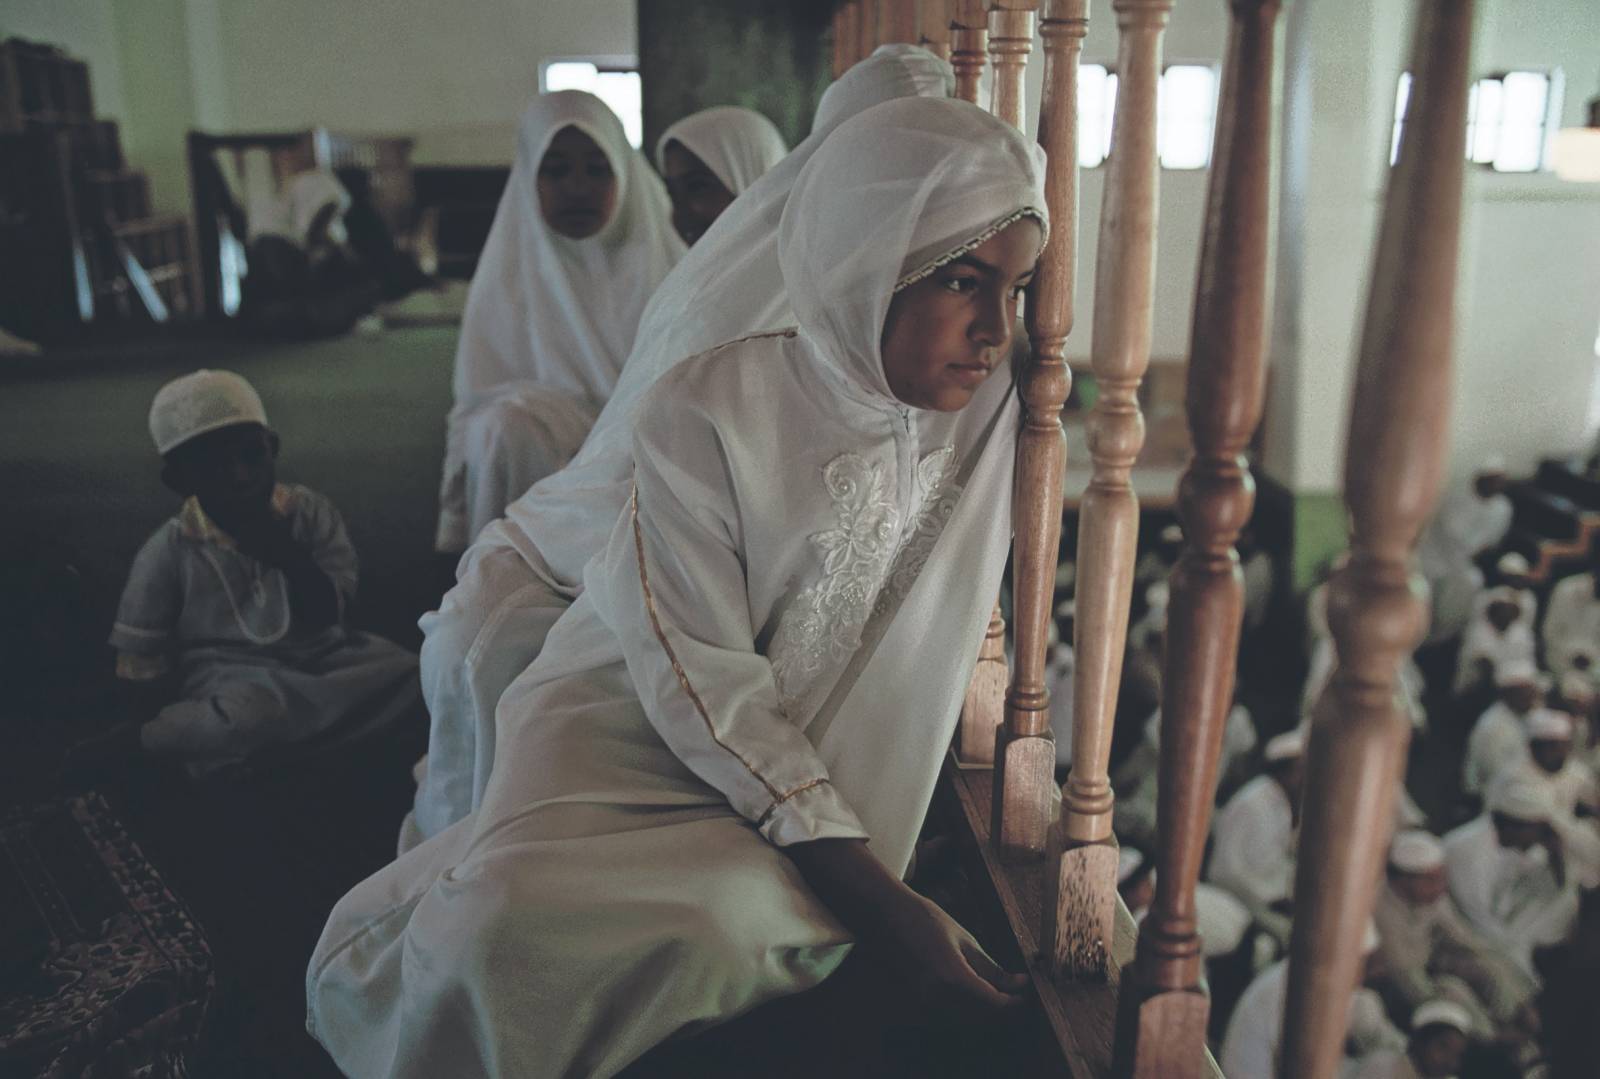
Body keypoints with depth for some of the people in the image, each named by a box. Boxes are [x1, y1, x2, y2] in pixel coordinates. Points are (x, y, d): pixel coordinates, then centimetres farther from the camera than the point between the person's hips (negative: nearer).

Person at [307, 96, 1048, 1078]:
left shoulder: (993, 418, -4)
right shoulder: (709, 412, -18)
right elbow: (705, 687, -19)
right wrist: (879, 899, -22)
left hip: (828, 770, 4)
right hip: (642, 732, -3)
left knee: (749, 918, -30)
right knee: (516, 921, -32)